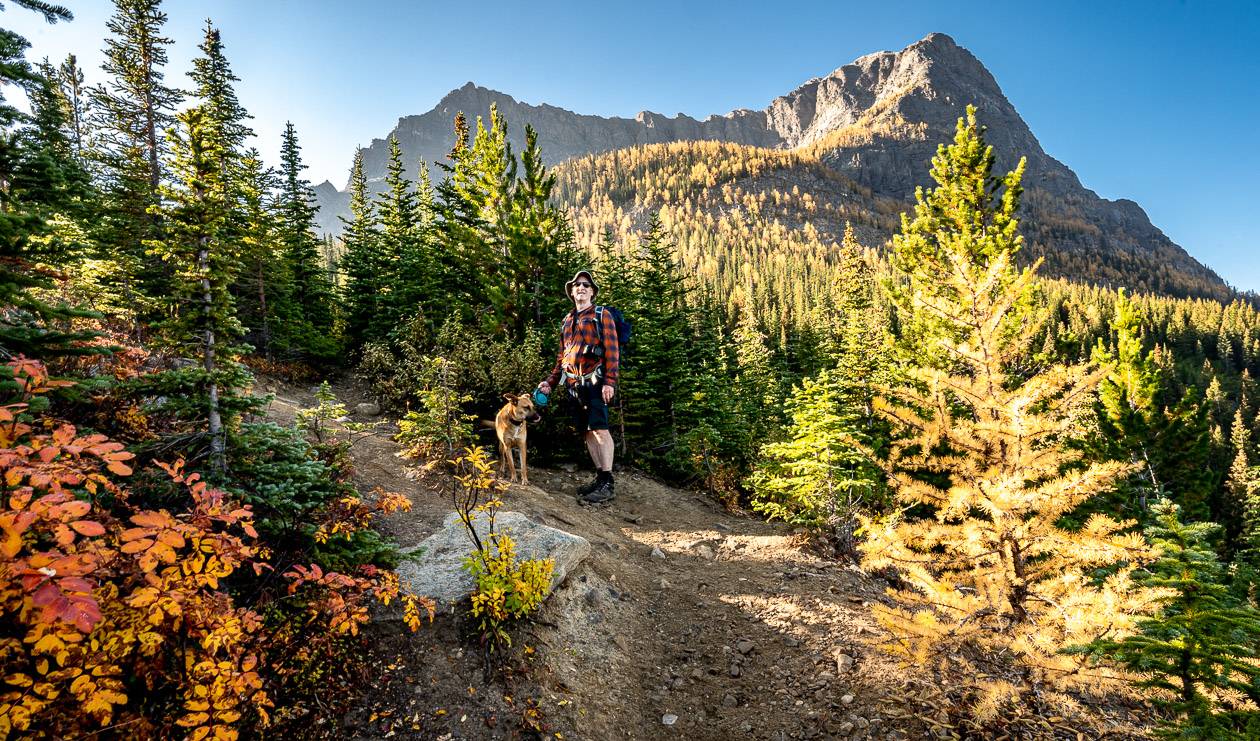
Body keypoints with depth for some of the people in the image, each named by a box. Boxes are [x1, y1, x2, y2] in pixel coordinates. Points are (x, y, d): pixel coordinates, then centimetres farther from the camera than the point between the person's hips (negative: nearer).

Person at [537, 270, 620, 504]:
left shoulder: (602, 315, 4)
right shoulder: (567, 321, 22)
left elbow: (612, 350, -6)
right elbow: (561, 356, 25)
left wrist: (610, 381, -16)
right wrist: (550, 381, 17)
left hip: (595, 381, -6)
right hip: (573, 384, 6)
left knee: (599, 429, -12)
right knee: (587, 431, 7)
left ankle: (608, 484, -8)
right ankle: (599, 478, 15)